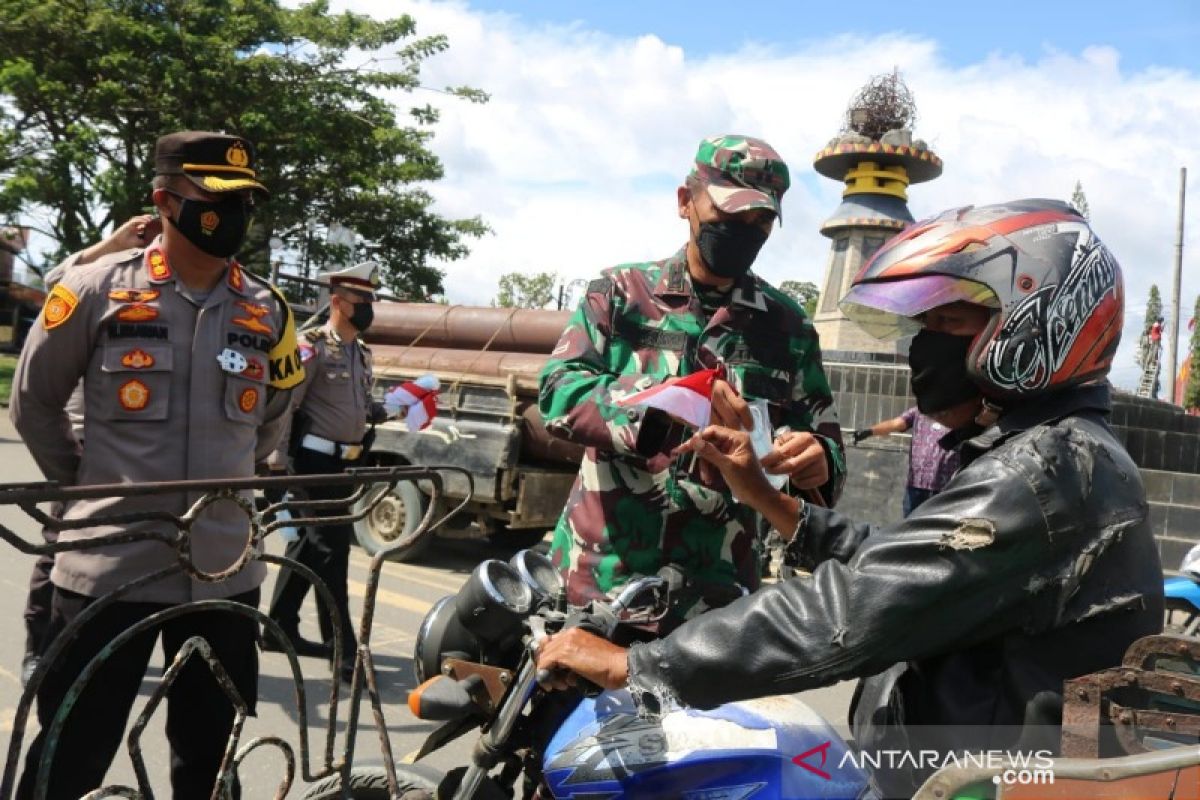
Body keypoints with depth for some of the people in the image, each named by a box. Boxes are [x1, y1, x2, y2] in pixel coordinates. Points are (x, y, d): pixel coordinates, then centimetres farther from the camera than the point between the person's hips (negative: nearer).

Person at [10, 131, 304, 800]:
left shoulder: (267, 311, 3)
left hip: (225, 570, 3)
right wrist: (90, 488, 11)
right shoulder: (97, 289, -6)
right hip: (109, 565, -3)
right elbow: (33, 402, 6)